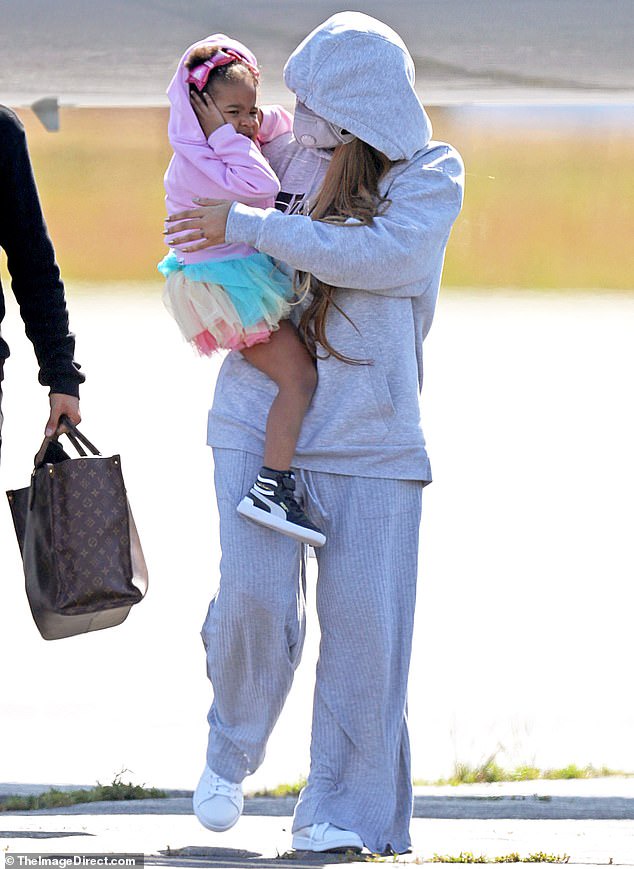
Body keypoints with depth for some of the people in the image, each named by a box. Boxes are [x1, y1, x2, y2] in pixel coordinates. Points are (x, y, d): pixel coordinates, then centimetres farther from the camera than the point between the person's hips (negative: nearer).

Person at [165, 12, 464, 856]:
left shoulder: (431, 177, -3)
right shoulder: (279, 154, 6)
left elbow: (380, 255, -21)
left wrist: (247, 225, -19)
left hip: (372, 434, -1)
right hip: (259, 420, 2)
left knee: (364, 618, -4)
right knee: (255, 593, -13)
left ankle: (347, 812, 8)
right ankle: (232, 751, 14)